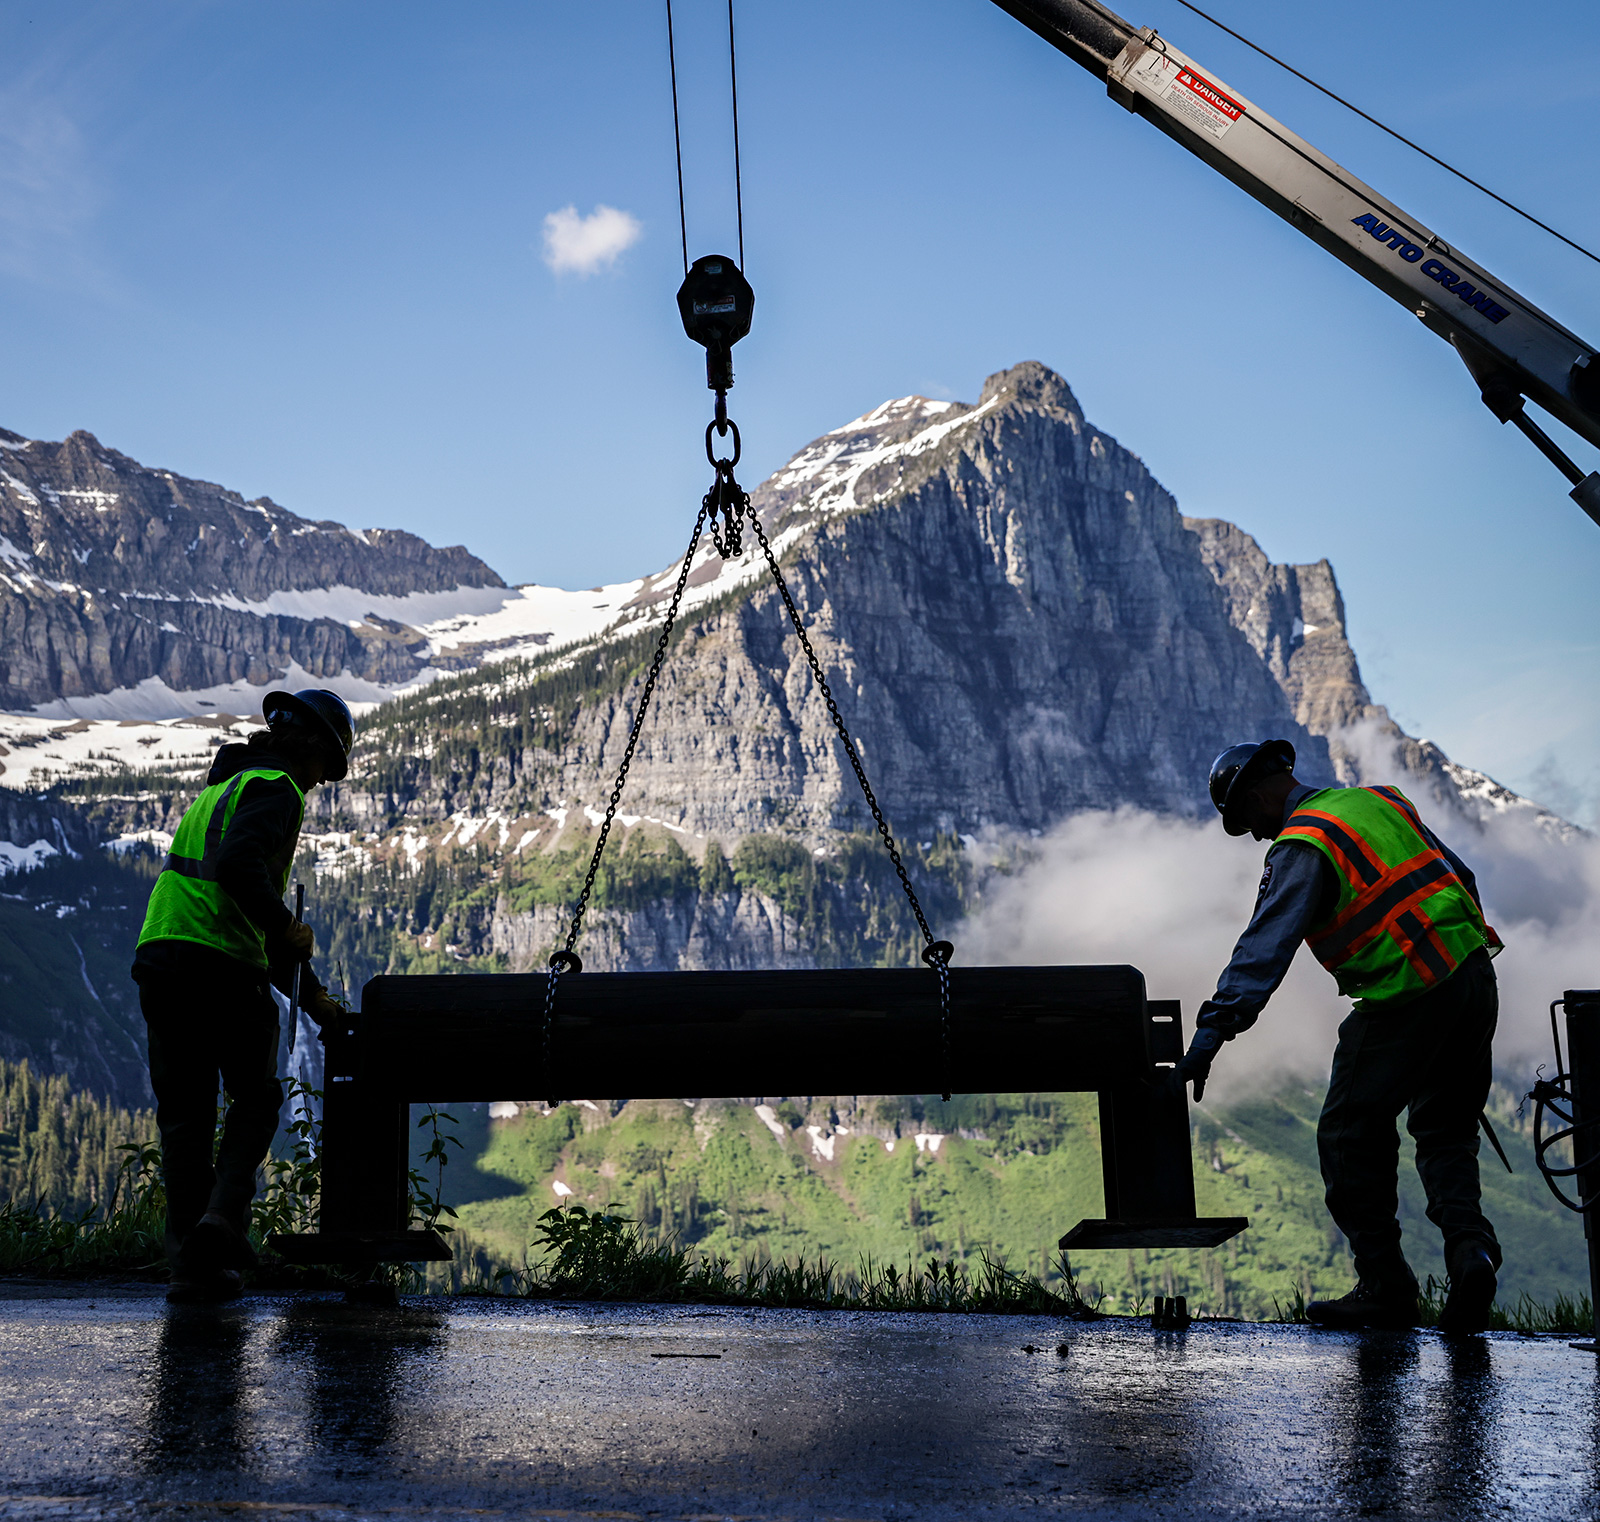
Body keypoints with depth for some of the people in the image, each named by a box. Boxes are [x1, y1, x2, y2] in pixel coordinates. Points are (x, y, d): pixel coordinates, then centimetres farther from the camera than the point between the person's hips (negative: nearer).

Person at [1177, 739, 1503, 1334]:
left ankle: (1386, 1288, 9)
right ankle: (1470, 1244, -5)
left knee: (1350, 1136, 6)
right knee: (1446, 1132, 18)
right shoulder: (1381, 800, 15)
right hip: (1474, 975, 8)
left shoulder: (1301, 847, -9)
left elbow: (1265, 946, -20)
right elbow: (1459, 877, 21)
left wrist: (1214, 1028, -24)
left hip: (1404, 1000, -8)